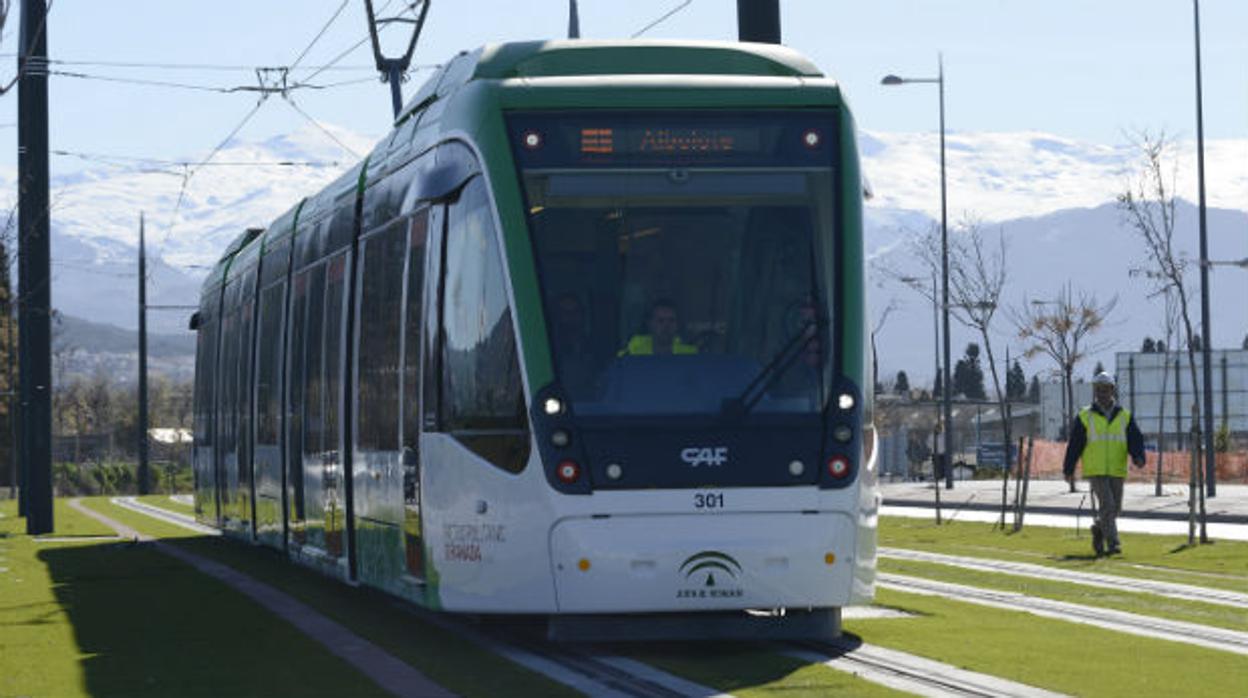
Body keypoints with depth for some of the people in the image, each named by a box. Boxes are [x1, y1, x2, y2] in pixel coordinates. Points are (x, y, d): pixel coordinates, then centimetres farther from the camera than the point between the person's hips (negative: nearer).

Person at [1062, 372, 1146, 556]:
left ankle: (1099, 529, 36)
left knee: (1114, 508, 8)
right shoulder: (1085, 417, 3)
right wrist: (1068, 470, 5)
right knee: (1107, 505, -16)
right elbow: (1074, 445, 5)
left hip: (1117, 471, 3)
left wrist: (1138, 457, -20)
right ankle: (1113, 543, -15)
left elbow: (1135, 440, 0)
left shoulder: (1125, 416, 8)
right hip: (1095, 470, -3)